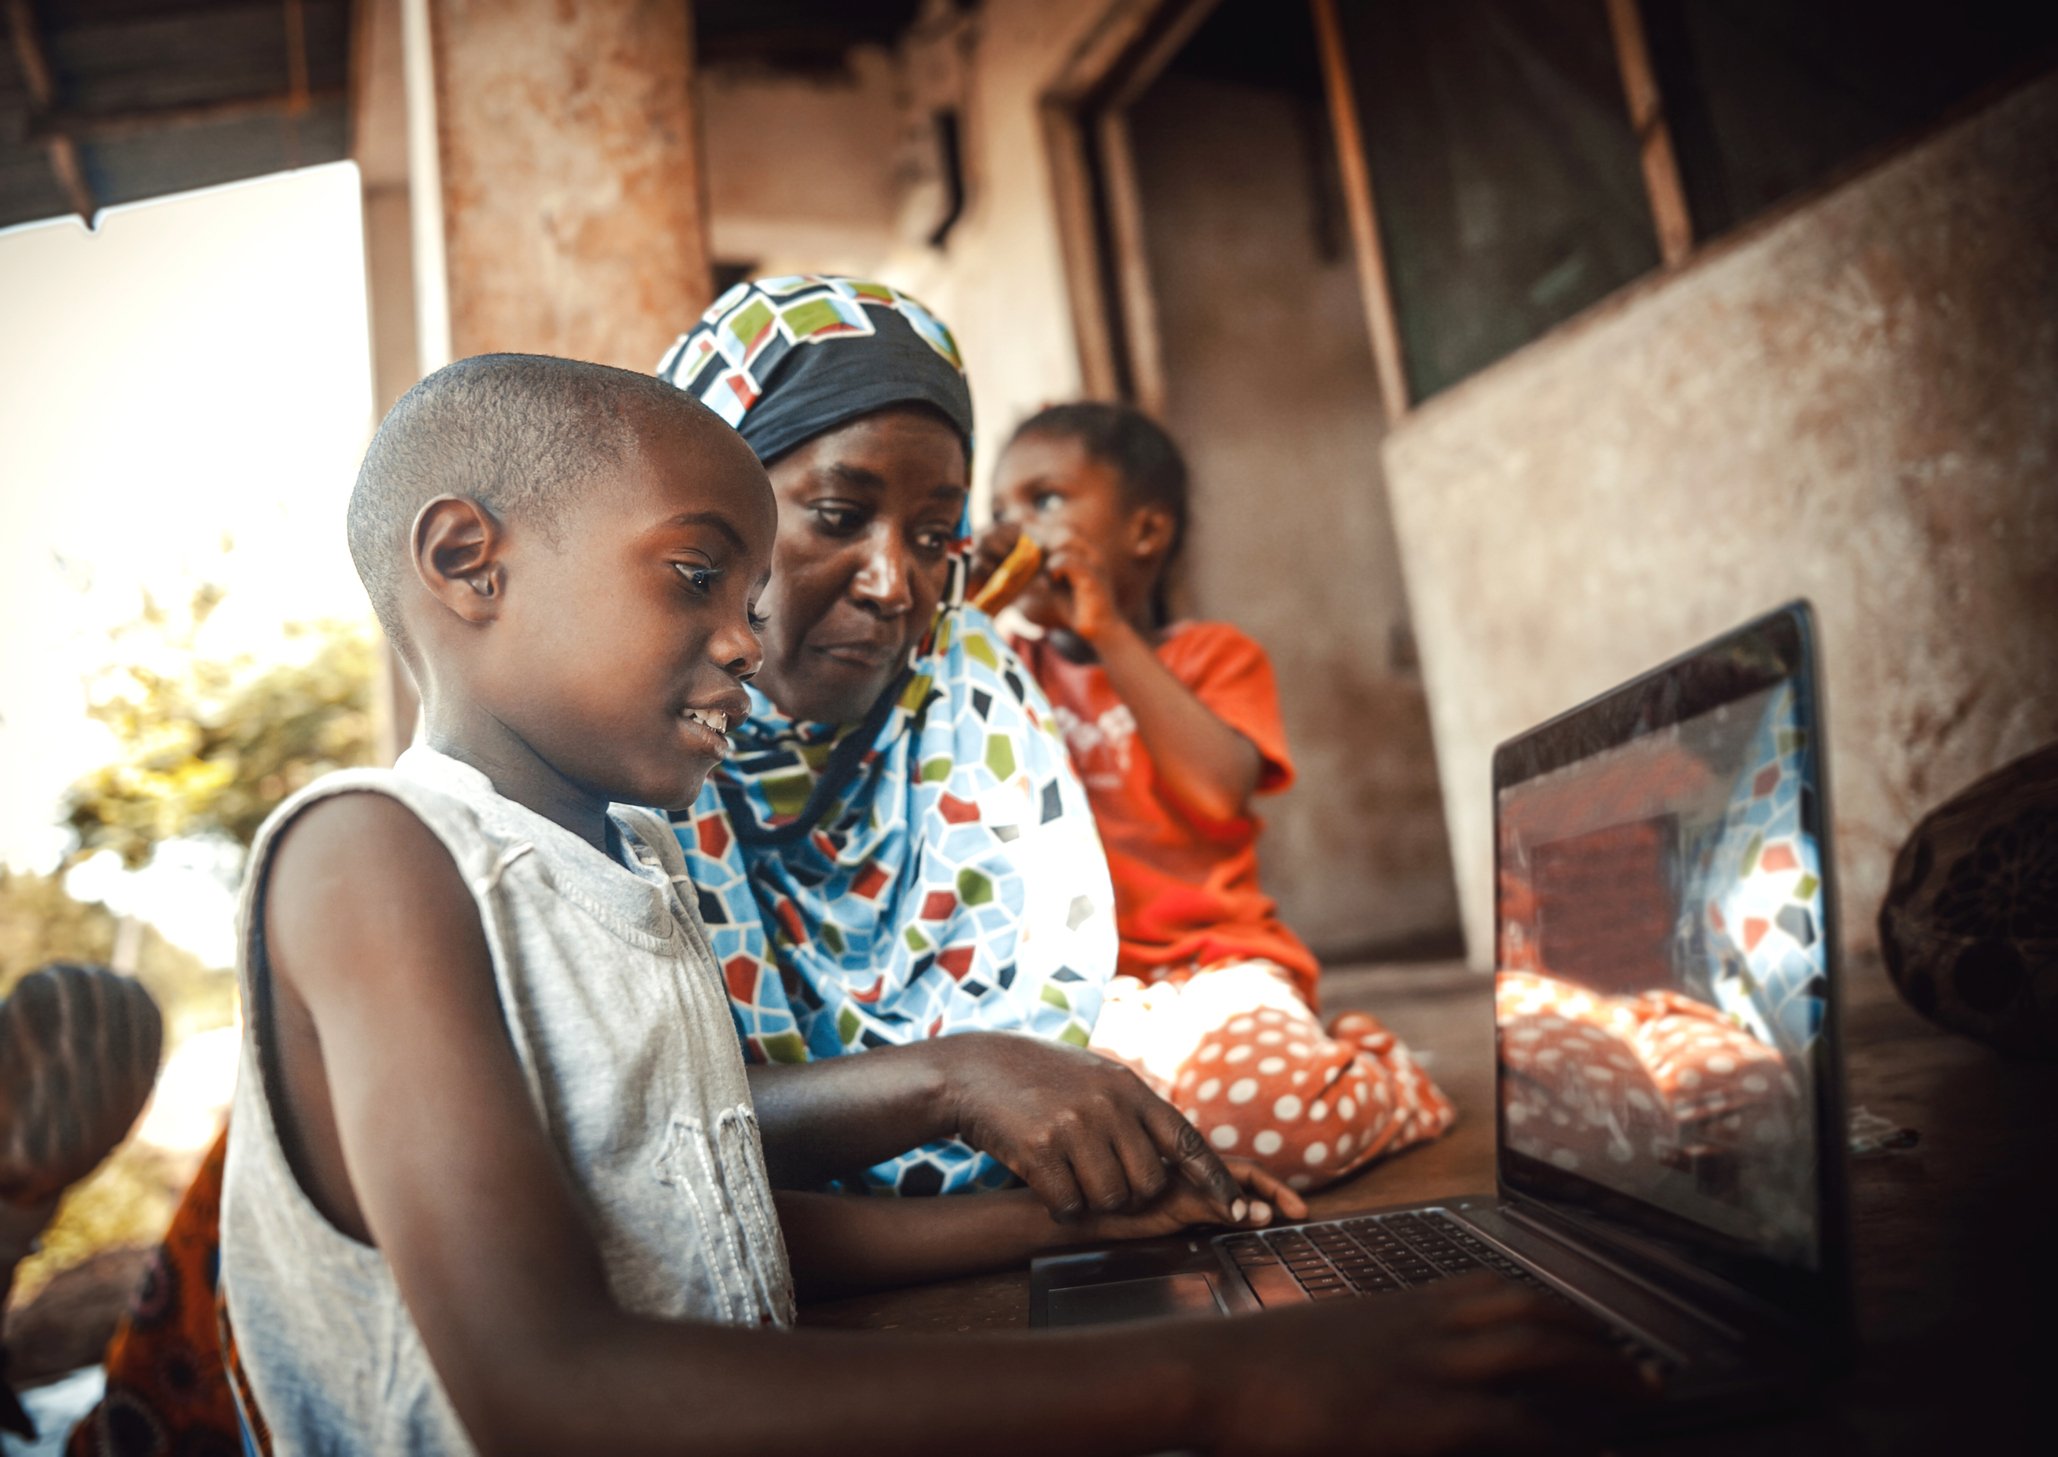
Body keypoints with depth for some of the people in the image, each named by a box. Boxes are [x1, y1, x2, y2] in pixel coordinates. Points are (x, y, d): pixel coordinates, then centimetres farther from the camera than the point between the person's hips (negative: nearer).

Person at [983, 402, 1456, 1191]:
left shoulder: (1215, 654, 9)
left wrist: (1109, 631, -10)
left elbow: (1219, 790, -11)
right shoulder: (1013, 670, 17)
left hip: (1209, 962, -3)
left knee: (1257, 1105, -36)